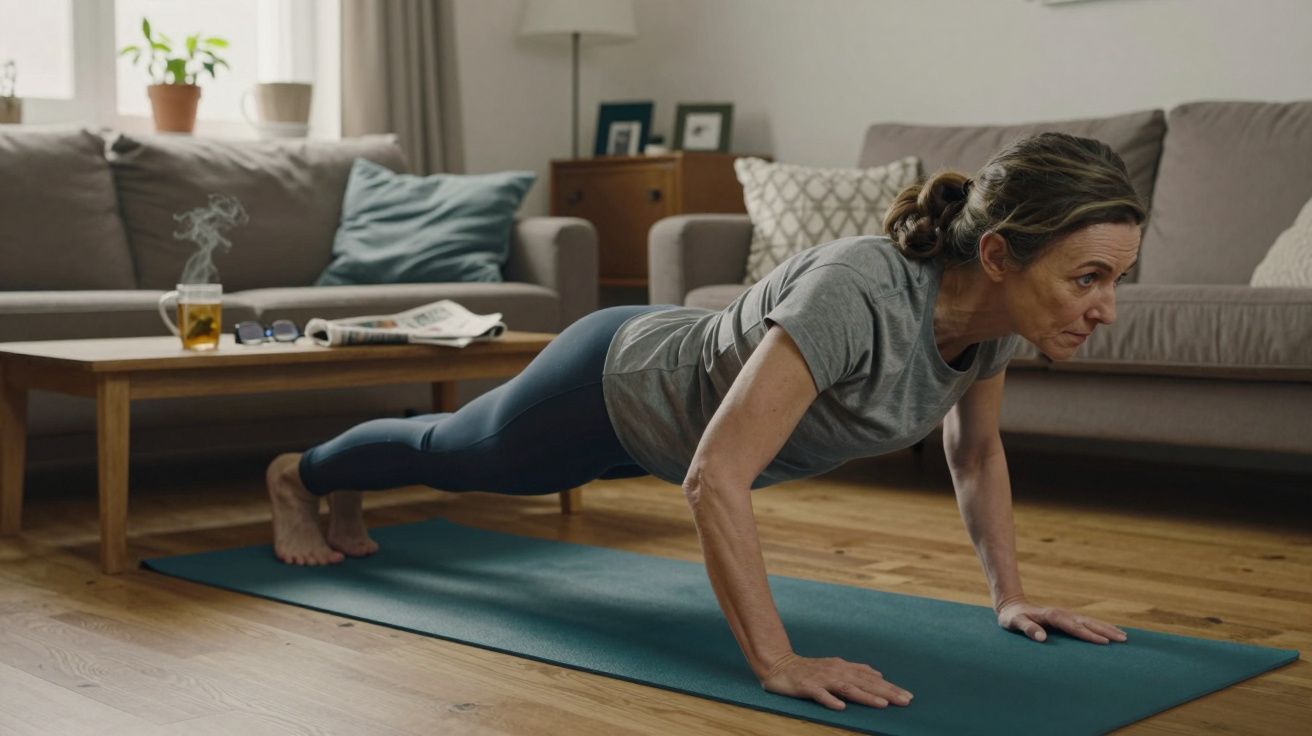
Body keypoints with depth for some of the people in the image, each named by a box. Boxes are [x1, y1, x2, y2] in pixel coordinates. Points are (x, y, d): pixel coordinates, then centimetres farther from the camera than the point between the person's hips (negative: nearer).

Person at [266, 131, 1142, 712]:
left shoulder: (993, 301, -21)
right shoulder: (857, 294, -46)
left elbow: (977, 447, -1)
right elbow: (714, 479, -47)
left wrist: (1011, 594, -5)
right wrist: (779, 662, -47)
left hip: (684, 382, 7)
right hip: (616, 386, -7)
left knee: (461, 458, 35)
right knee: (453, 454, 25)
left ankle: (346, 490, 66)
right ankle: (299, 475, 58)